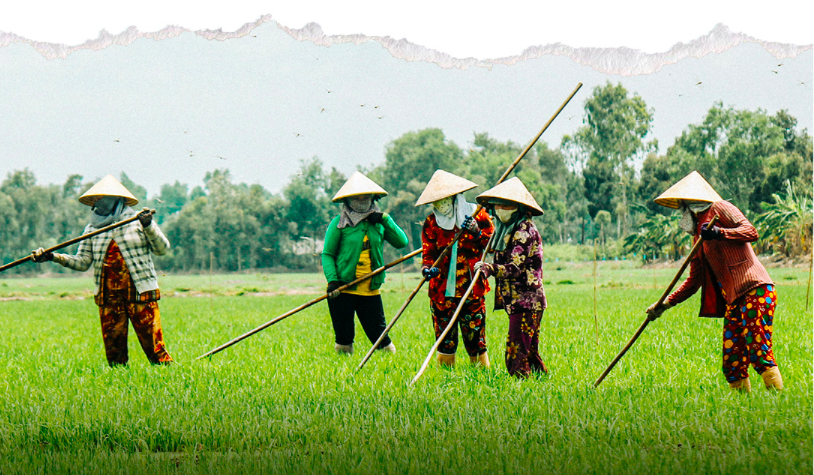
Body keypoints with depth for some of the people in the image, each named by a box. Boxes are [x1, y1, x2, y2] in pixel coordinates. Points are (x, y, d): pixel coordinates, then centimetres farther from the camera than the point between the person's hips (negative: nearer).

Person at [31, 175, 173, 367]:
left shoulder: (138, 221, 3)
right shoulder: (92, 229, 12)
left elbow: (163, 248, -2)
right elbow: (82, 262, 7)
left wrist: (149, 227, -18)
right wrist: (53, 257, -6)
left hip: (140, 293, -3)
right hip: (108, 297, 4)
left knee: (153, 343, -8)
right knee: (113, 349, 3)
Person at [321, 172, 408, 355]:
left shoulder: (378, 222, 10)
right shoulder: (339, 223, -1)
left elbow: (402, 242, 2)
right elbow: (327, 254, -1)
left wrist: (385, 219, -5)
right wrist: (332, 280, -15)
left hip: (370, 291, 2)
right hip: (343, 290, -2)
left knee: (379, 334, 1)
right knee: (344, 337, 3)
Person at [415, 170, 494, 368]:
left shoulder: (476, 214, 3)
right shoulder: (431, 223, 5)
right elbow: (428, 253, 3)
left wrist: (477, 232, -15)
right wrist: (427, 268, -18)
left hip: (472, 289, -1)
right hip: (442, 290, 1)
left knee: (476, 341, -4)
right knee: (445, 342, 2)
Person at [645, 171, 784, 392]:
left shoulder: (719, 209, 3)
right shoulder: (698, 237, 24)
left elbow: (751, 232, -11)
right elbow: (694, 281, 26)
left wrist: (720, 233, -23)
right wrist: (665, 304, 19)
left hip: (756, 290, -8)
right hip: (733, 300, 8)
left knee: (759, 352, -16)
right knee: (732, 363, 2)